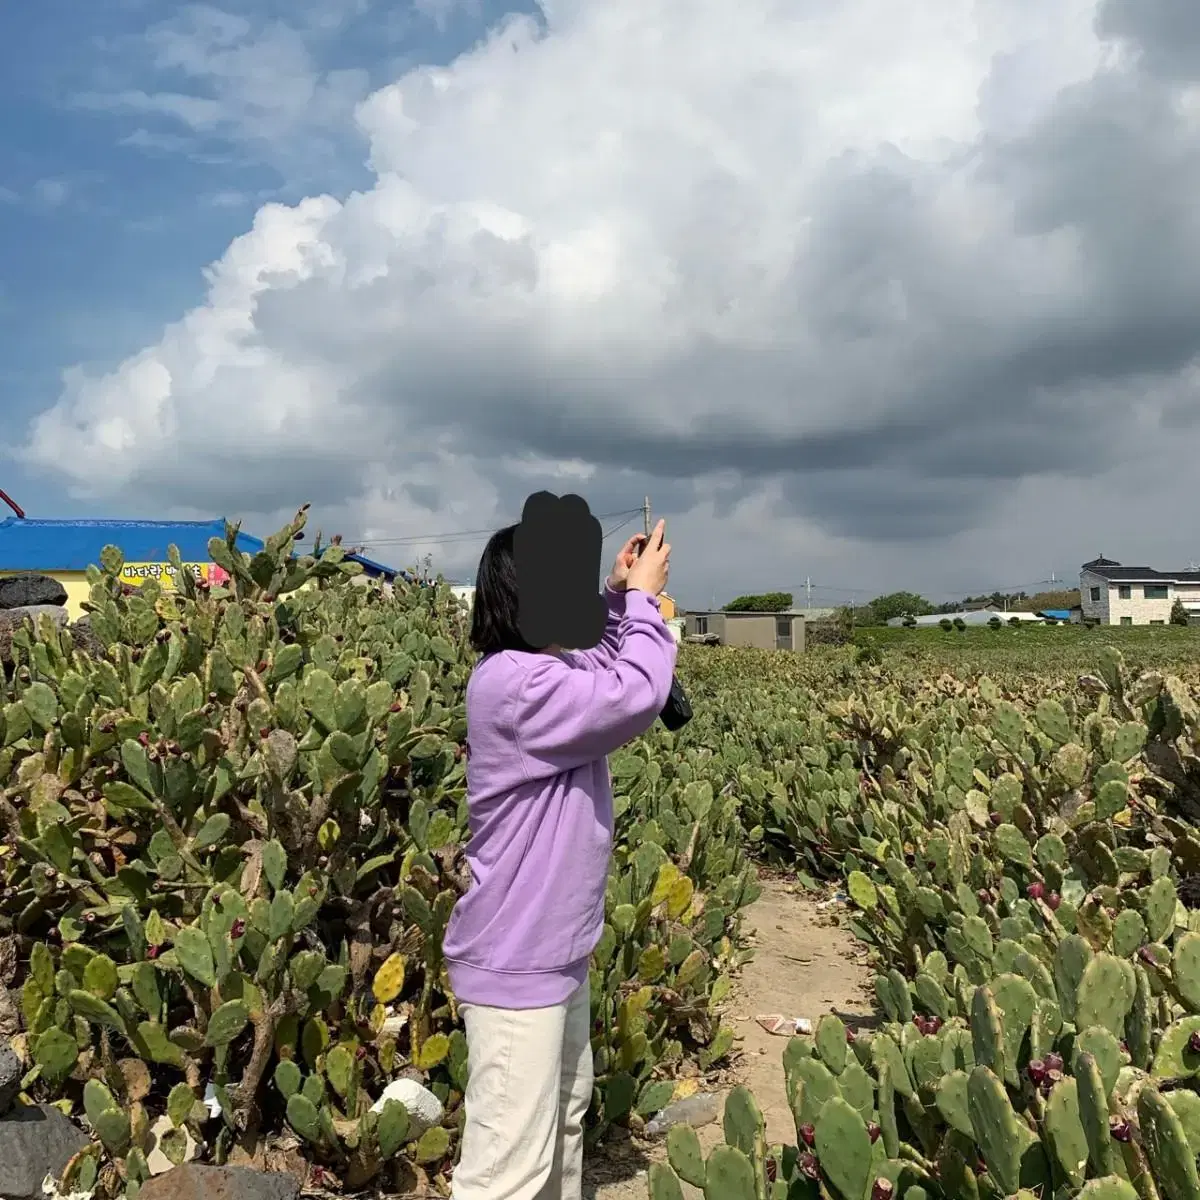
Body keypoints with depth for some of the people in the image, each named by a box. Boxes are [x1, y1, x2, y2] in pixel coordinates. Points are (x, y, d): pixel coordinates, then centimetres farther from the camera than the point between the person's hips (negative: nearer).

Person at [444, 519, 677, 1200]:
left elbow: (606, 678, 23)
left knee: (566, 1113, 27)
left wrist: (621, 600, 10)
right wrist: (643, 597, -13)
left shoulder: (543, 671, 6)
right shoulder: (516, 685, -26)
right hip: (516, 964, -11)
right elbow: (639, 693, -28)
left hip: (554, 952, 11)